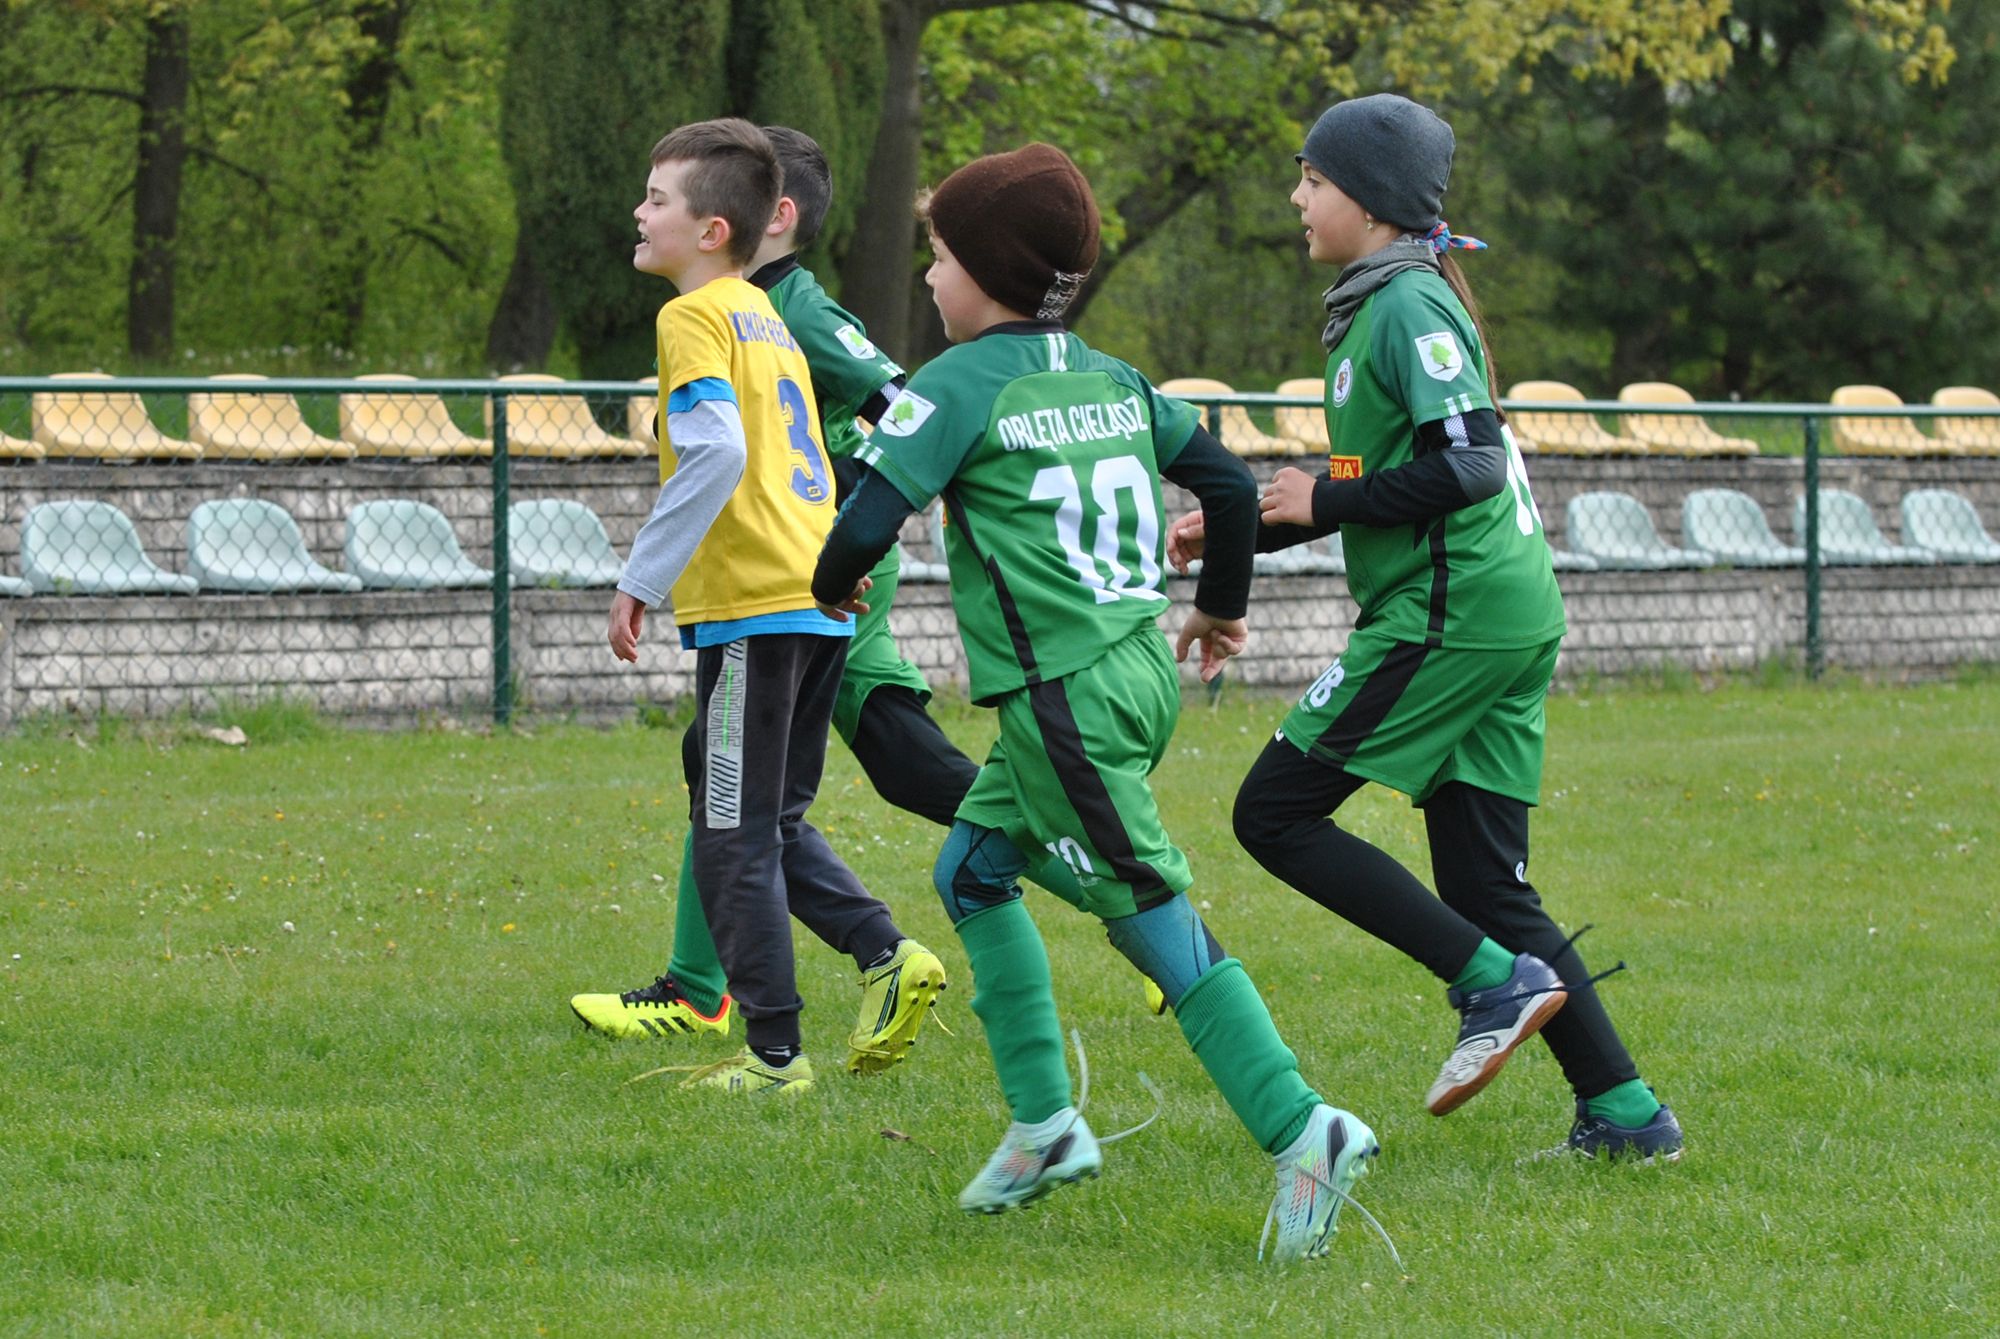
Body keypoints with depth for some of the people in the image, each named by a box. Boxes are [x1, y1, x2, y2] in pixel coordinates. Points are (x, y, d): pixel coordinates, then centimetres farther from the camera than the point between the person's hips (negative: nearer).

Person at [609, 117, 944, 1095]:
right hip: (817, 597, 9)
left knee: (734, 836, -2)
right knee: (771, 820, 19)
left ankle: (772, 1052, -1)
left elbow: (715, 452, -22)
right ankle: (886, 955, 4)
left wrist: (641, 580, -19)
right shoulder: (764, 315, 19)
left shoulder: (694, 317, -8)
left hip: (752, 607, -9)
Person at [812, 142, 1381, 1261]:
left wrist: (834, 588, 8)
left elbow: (870, 521, -14)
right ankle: (1045, 1124, 19)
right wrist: (1222, 607, 31)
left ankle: (1300, 1129, -20)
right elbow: (1229, 482, 16)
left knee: (1155, 917, -10)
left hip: (1064, 695, -8)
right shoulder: (1114, 381, 13)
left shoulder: (959, 385, -8)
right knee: (973, 870, 20)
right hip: (1140, 669, 8)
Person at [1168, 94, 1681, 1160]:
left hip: (1448, 616, -10)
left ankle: (1495, 981, -11)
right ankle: (1623, 1112, 4)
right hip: (1508, 619, 10)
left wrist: (1324, 501, -11)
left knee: (1273, 814, -5)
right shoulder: (1377, 309, 19)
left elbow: (1467, 466, -21)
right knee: (1484, 885, 8)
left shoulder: (1411, 309, -11)